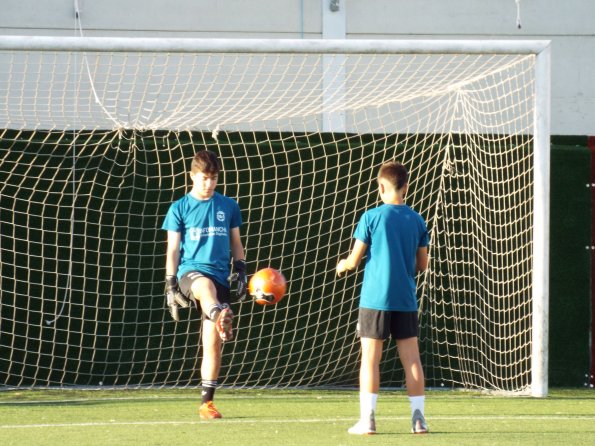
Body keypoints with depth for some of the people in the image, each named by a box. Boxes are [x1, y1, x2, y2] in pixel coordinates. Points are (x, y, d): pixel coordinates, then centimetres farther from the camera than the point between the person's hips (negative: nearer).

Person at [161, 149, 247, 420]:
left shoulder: (228, 207, 12)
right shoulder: (179, 209, 6)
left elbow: (236, 243, 20)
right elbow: (173, 250, 6)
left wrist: (241, 270, 7)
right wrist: (171, 286, 0)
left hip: (220, 276, 3)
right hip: (190, 271, -3)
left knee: (212, 342, -1)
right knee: (205, 286, -41)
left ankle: (207, 402, 8)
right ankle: (221, 318, -77)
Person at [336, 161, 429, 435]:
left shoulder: (372, 217, -6)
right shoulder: (417, 220, 4)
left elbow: (354, 260, -3)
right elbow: (422, 264, 10)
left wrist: (342, 265, 18)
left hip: (375, 299, -3)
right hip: (406, 299, 3)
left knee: (370, 358, 0)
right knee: (411, 358, 5)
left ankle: (367, 420, -4)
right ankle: (418, 419, 3)